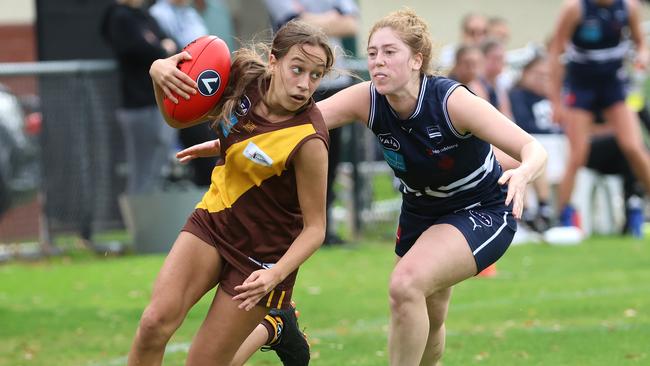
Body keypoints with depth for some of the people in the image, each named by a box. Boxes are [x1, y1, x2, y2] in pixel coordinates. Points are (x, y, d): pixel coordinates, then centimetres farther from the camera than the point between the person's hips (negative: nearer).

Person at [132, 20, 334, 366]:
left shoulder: (308, 140, -27)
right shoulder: (244, 74, -12)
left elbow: (314, 227, -18)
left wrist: (276, 273, -33)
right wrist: (159, 71, -15)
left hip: (263, 254, -4)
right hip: (212, 220, 4)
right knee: (155, 323, -16)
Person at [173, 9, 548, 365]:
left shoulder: (452, 101, -29)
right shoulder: (366, 99, -17)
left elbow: (534, 150, -32)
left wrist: (522, 175, -55)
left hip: (483, 212, -6)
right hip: (420, 212, 6)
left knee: (406, 284, -29)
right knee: (426, 323, 16)